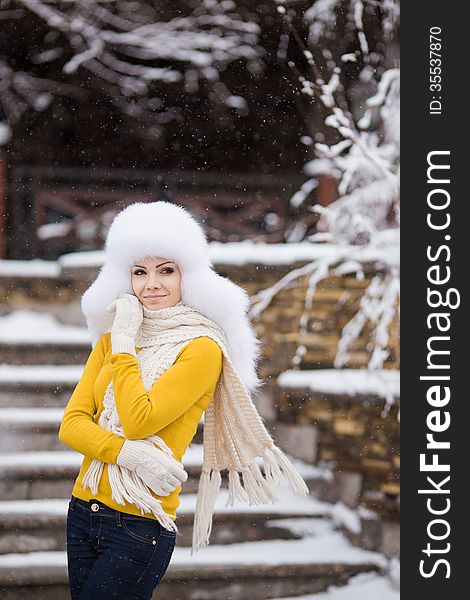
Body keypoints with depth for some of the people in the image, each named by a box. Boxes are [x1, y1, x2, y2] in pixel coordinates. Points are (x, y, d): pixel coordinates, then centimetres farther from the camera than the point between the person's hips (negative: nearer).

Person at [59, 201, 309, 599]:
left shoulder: (201, 349, -9)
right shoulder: (109, 339, 10)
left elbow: (138, 420, -18)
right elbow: (71, 424, 1)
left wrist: (125, 340, -10)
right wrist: (128, 452, -16)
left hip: (139, 526, -6)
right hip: (82, 512, 6)